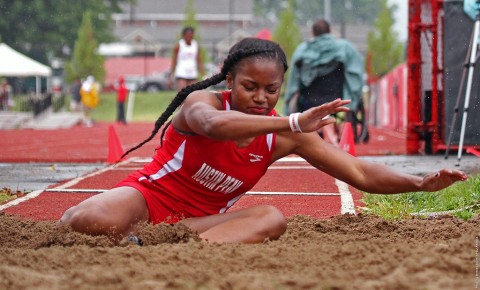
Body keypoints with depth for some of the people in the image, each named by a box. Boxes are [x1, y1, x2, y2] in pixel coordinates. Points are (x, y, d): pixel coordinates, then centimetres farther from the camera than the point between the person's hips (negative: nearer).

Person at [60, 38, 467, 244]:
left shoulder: (285, 137, -1)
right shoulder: (202, 102, -15)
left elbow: (360, 173, -2)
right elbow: (215, 124, -43)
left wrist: (420, 183, -18)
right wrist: (293, 123, -51)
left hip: (201, 220, 5)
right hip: (150, 194, -5)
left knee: (272, 219, -28)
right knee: (90, 222, -40)